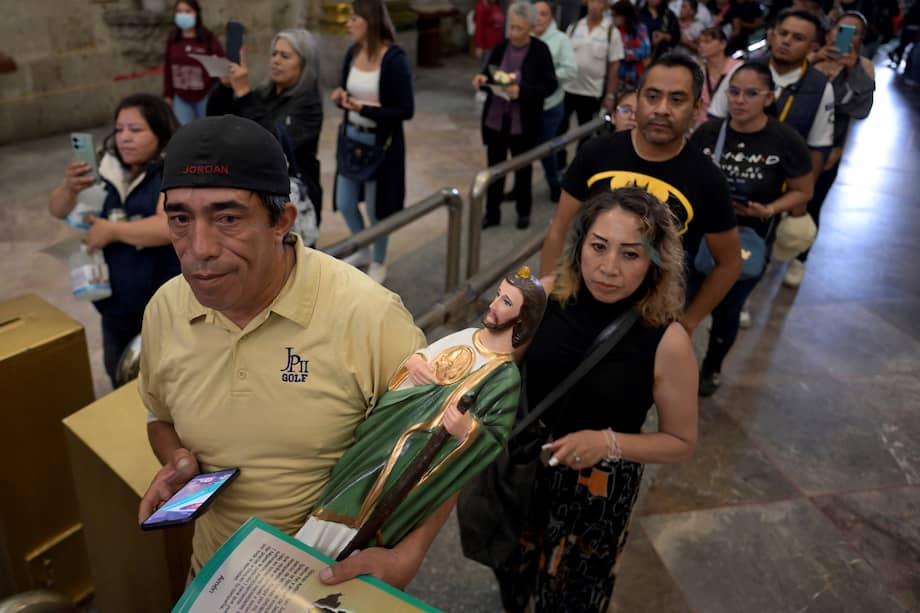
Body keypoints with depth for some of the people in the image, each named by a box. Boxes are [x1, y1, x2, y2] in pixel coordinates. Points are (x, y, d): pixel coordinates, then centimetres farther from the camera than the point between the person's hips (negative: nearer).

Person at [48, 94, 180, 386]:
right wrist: (70, 187, -18)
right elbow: (58, 210, 4)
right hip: (116, 303, 6)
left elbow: (170, 226, -32)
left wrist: (113, 230, -24)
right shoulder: (107, 170, -1)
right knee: (120, 381, 26)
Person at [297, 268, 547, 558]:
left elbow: (497, 441, -12)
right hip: (386, 436, 6)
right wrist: (412, 360, -4)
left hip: (421, 462, -6)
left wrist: (471, 430, -31)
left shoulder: (506, 376, -10)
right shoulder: (465, 336, 8)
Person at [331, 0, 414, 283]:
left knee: (376, 210, 8)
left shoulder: (394, 59, -18)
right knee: (344, 204, 14)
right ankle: (362, 251, 40)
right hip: (351, 138, 6)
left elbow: (406, 110, -18)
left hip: (381, 143, -6)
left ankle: (379, 263, 31)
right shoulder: (352, 53, 1)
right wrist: (340, 97, -11)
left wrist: (365, 109, -26)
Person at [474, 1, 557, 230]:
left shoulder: (541, 50, -10)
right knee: (494, 167, 10)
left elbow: (550, 85, -10)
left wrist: (522, 91, -23)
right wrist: (482, 79, -13)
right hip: (495, 119, 3)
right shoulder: (501, 47, 1)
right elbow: (489, 74, 11)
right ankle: (492, 213, 23)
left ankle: (523, 212, 32)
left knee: (522, 168, 14)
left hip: (523, 123, -3)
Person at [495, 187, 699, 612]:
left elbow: (681, 443, -12)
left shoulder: (667, 342, -24)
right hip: (522, 468, 3)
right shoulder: (548, 296, -17)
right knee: (514, 565, 32)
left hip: (597, 494, -3)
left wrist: (609, 443, -27)